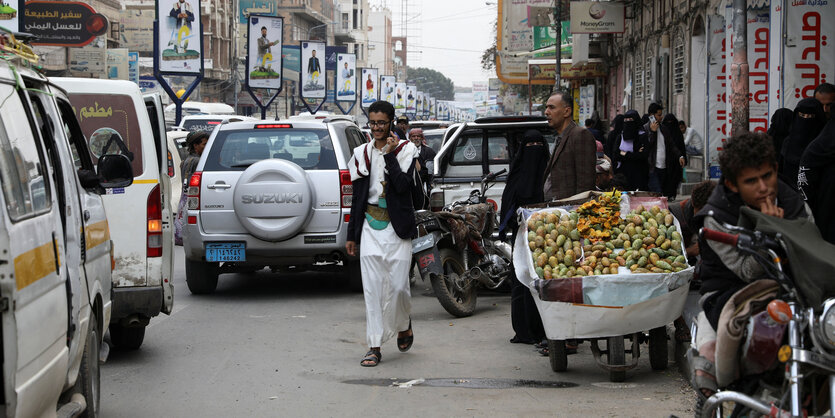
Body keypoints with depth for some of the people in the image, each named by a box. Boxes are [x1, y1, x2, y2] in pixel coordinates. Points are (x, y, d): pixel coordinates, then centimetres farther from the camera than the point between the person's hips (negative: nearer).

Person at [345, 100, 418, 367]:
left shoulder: (405, 150, 0)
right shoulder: (362, 154, 10)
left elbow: (402, 185, -16)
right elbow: (357, 197, 13)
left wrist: (389, 155, -16)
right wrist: (351, 236, 12)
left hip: (397, 227, -3)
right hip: (370, 225, 3)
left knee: (398, 285, -5)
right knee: (372, 287, -2)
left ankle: (404, 325, 26)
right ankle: (374, 347, 1)